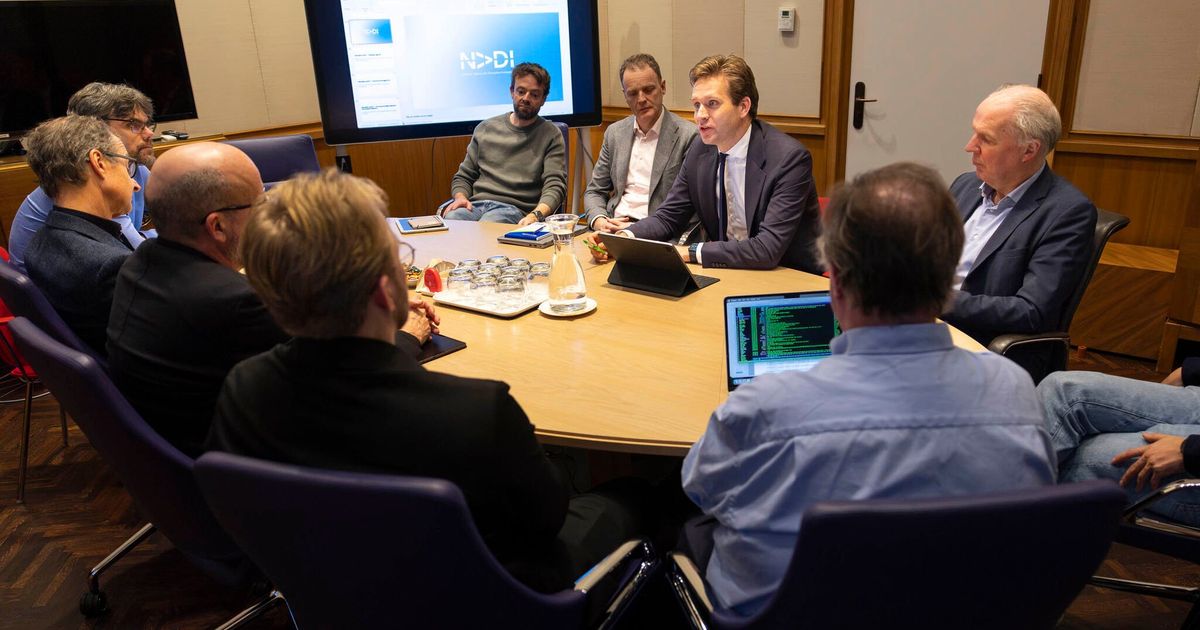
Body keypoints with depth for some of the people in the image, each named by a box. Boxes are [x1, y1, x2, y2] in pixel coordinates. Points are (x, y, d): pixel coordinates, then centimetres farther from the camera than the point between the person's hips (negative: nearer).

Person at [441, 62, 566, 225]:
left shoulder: (550, 135, 7)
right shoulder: (485, 128, 20)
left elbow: (555, 186, -5)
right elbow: (463, 176, 23)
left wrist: (536, 215, -26)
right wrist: (460, 198, -1)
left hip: (515, 209, -3)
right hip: (474, 205, 4)